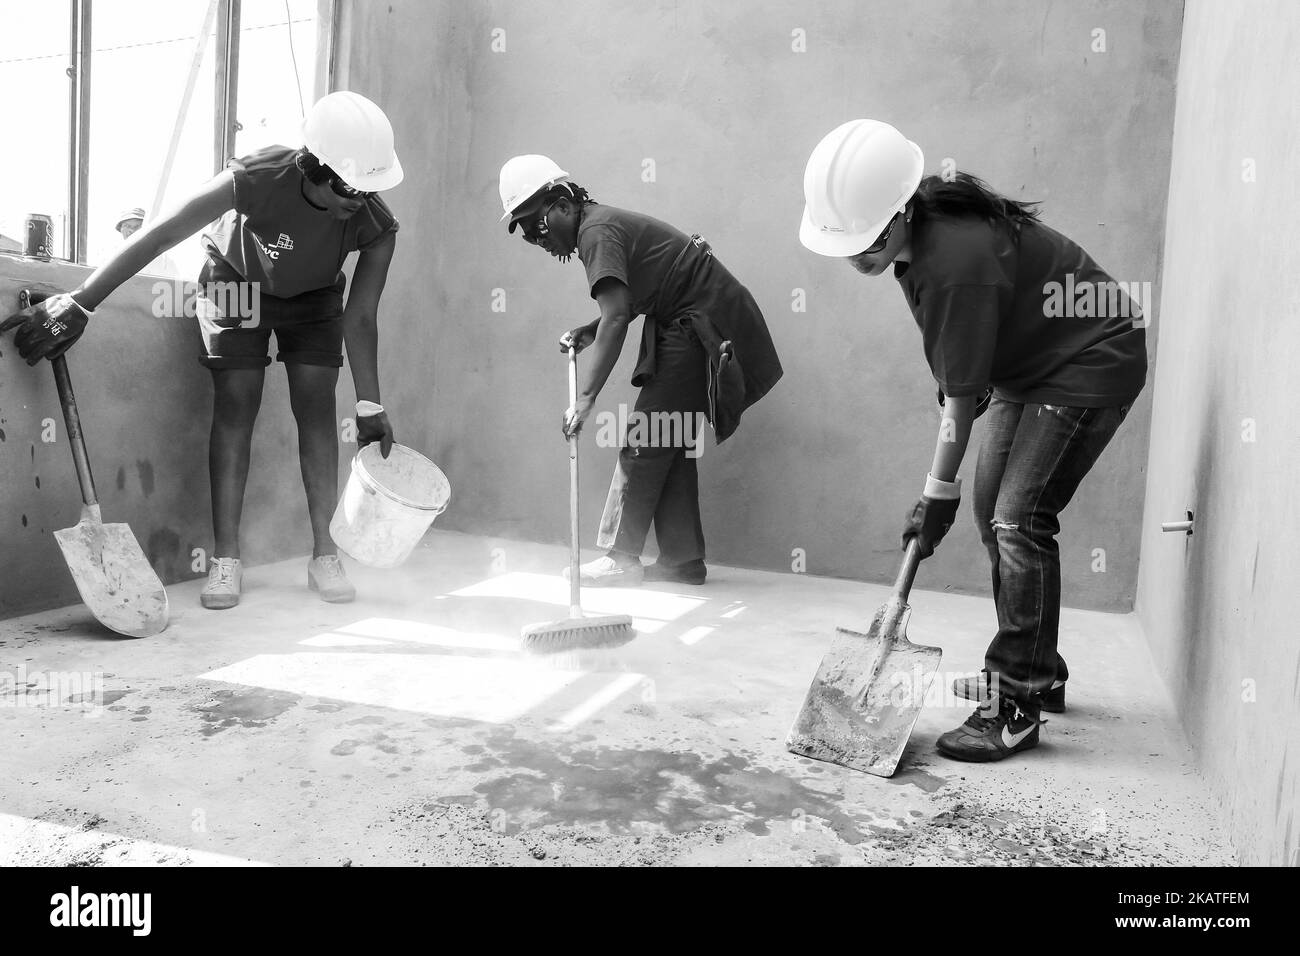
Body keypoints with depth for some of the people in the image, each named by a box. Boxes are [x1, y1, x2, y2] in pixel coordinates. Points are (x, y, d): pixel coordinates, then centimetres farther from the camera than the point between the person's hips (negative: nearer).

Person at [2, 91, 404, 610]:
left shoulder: (376, 225, -29)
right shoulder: (257, 180, -37)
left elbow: (360, 318, -22)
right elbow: (159, 236, -33)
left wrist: (369, 407, -25)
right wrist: (78, 304, -35)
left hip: (313, 297, 2)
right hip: (236, 283, -2)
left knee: (317, 408, -9)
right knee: (234, 406, -11)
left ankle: (324, 554, -2)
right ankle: (225, 558, -7)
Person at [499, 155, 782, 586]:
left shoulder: (597, 231, -16)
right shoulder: (603, 223, 14)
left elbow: (616, 318, -27)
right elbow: (629, 306, 19)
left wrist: (585, 398, -29)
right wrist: (587, 334, 4)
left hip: (701, 324, -10)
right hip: (697, 325, 10)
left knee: (645, 440, -9)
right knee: (670, 439, 10)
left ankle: (619, 558, -4)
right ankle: (683, 559, 13)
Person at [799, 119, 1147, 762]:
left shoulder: (958, 263, -34)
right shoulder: (922, 226, -6)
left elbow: (961, 396, -27)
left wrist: (938, 495, -17)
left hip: (1091, 367, -9)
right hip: (1027, 364, 10)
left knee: (1019, 520, -16)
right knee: (992, 509, 8)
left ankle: (1018, 706, -8)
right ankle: (1037, 671, 21)